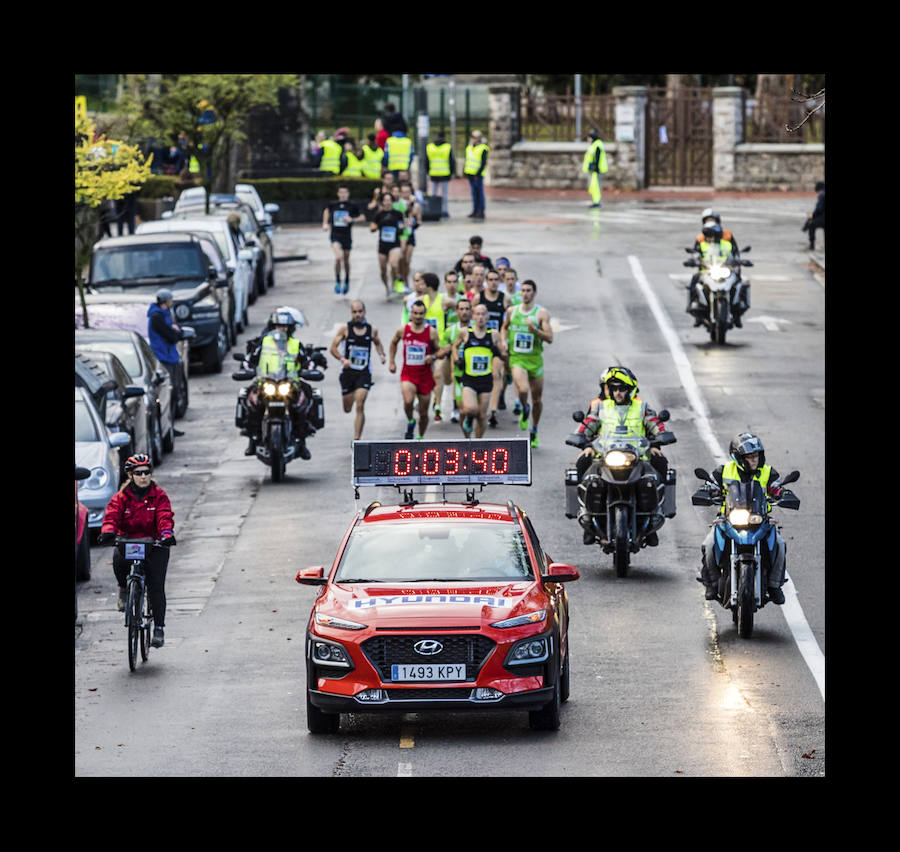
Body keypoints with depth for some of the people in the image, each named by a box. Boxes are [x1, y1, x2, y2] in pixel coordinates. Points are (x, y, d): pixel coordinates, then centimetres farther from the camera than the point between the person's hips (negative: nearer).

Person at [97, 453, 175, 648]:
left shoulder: (159, 496, 0)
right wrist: (108, 531, -36)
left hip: (154, 544, 0)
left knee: (156, 586, -10)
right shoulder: (121, 497, 1)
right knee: (118, 559, -34)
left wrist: (167, 533, -36)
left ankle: (159, 628, 1)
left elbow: (165, 517, -14)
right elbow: (112, 515, -13)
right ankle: (123, 589, -2)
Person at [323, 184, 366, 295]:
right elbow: (327, 211, 24)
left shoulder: (352, 205, -4)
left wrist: (352, 220, -14)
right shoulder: (333, 204, 1)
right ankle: (337, 281, -5)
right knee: (339, 257, -22)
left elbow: (362, 217, 3)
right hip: (335, 235, -1)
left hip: (346, 236, 1)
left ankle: (346, 281, 37)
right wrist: (325, 223, 13)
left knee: (346, 260, 12)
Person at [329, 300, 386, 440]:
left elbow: (377, 343, 22)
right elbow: (333, 348, -4)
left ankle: (357, 439, -11)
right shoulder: (345, 329, -4)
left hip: (364, 372, -1)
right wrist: (342, 359, -21)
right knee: (347, 409, 13)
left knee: (360, 407, -15)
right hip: (348, 371, 1)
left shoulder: (372, 329, 2)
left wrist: (381, 354, 2)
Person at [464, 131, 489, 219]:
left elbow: (484, 163, -13)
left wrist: (478, 173, -18)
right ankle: (475, 211, 15)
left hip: (478, 175, -8)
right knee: (474, 193, 10)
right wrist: (464, 170, 13)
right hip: (470, 174, 8)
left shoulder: (482, 149, -10)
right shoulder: (470, 148, 13)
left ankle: (481, 212, -1)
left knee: (479, 193, -4)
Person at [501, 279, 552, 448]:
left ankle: (534, 431, 31)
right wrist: (504, 342, 7)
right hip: (516, 358, 0)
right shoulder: (512, 311, 5)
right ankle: (525, 410, 8)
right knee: (523, 390, -26)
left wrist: (534, 329, -24)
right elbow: (504, 328, 25)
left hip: (535, 359, 0)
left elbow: (550, 339, -9)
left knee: (537, 399, 9)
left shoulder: (542, 313, -4)